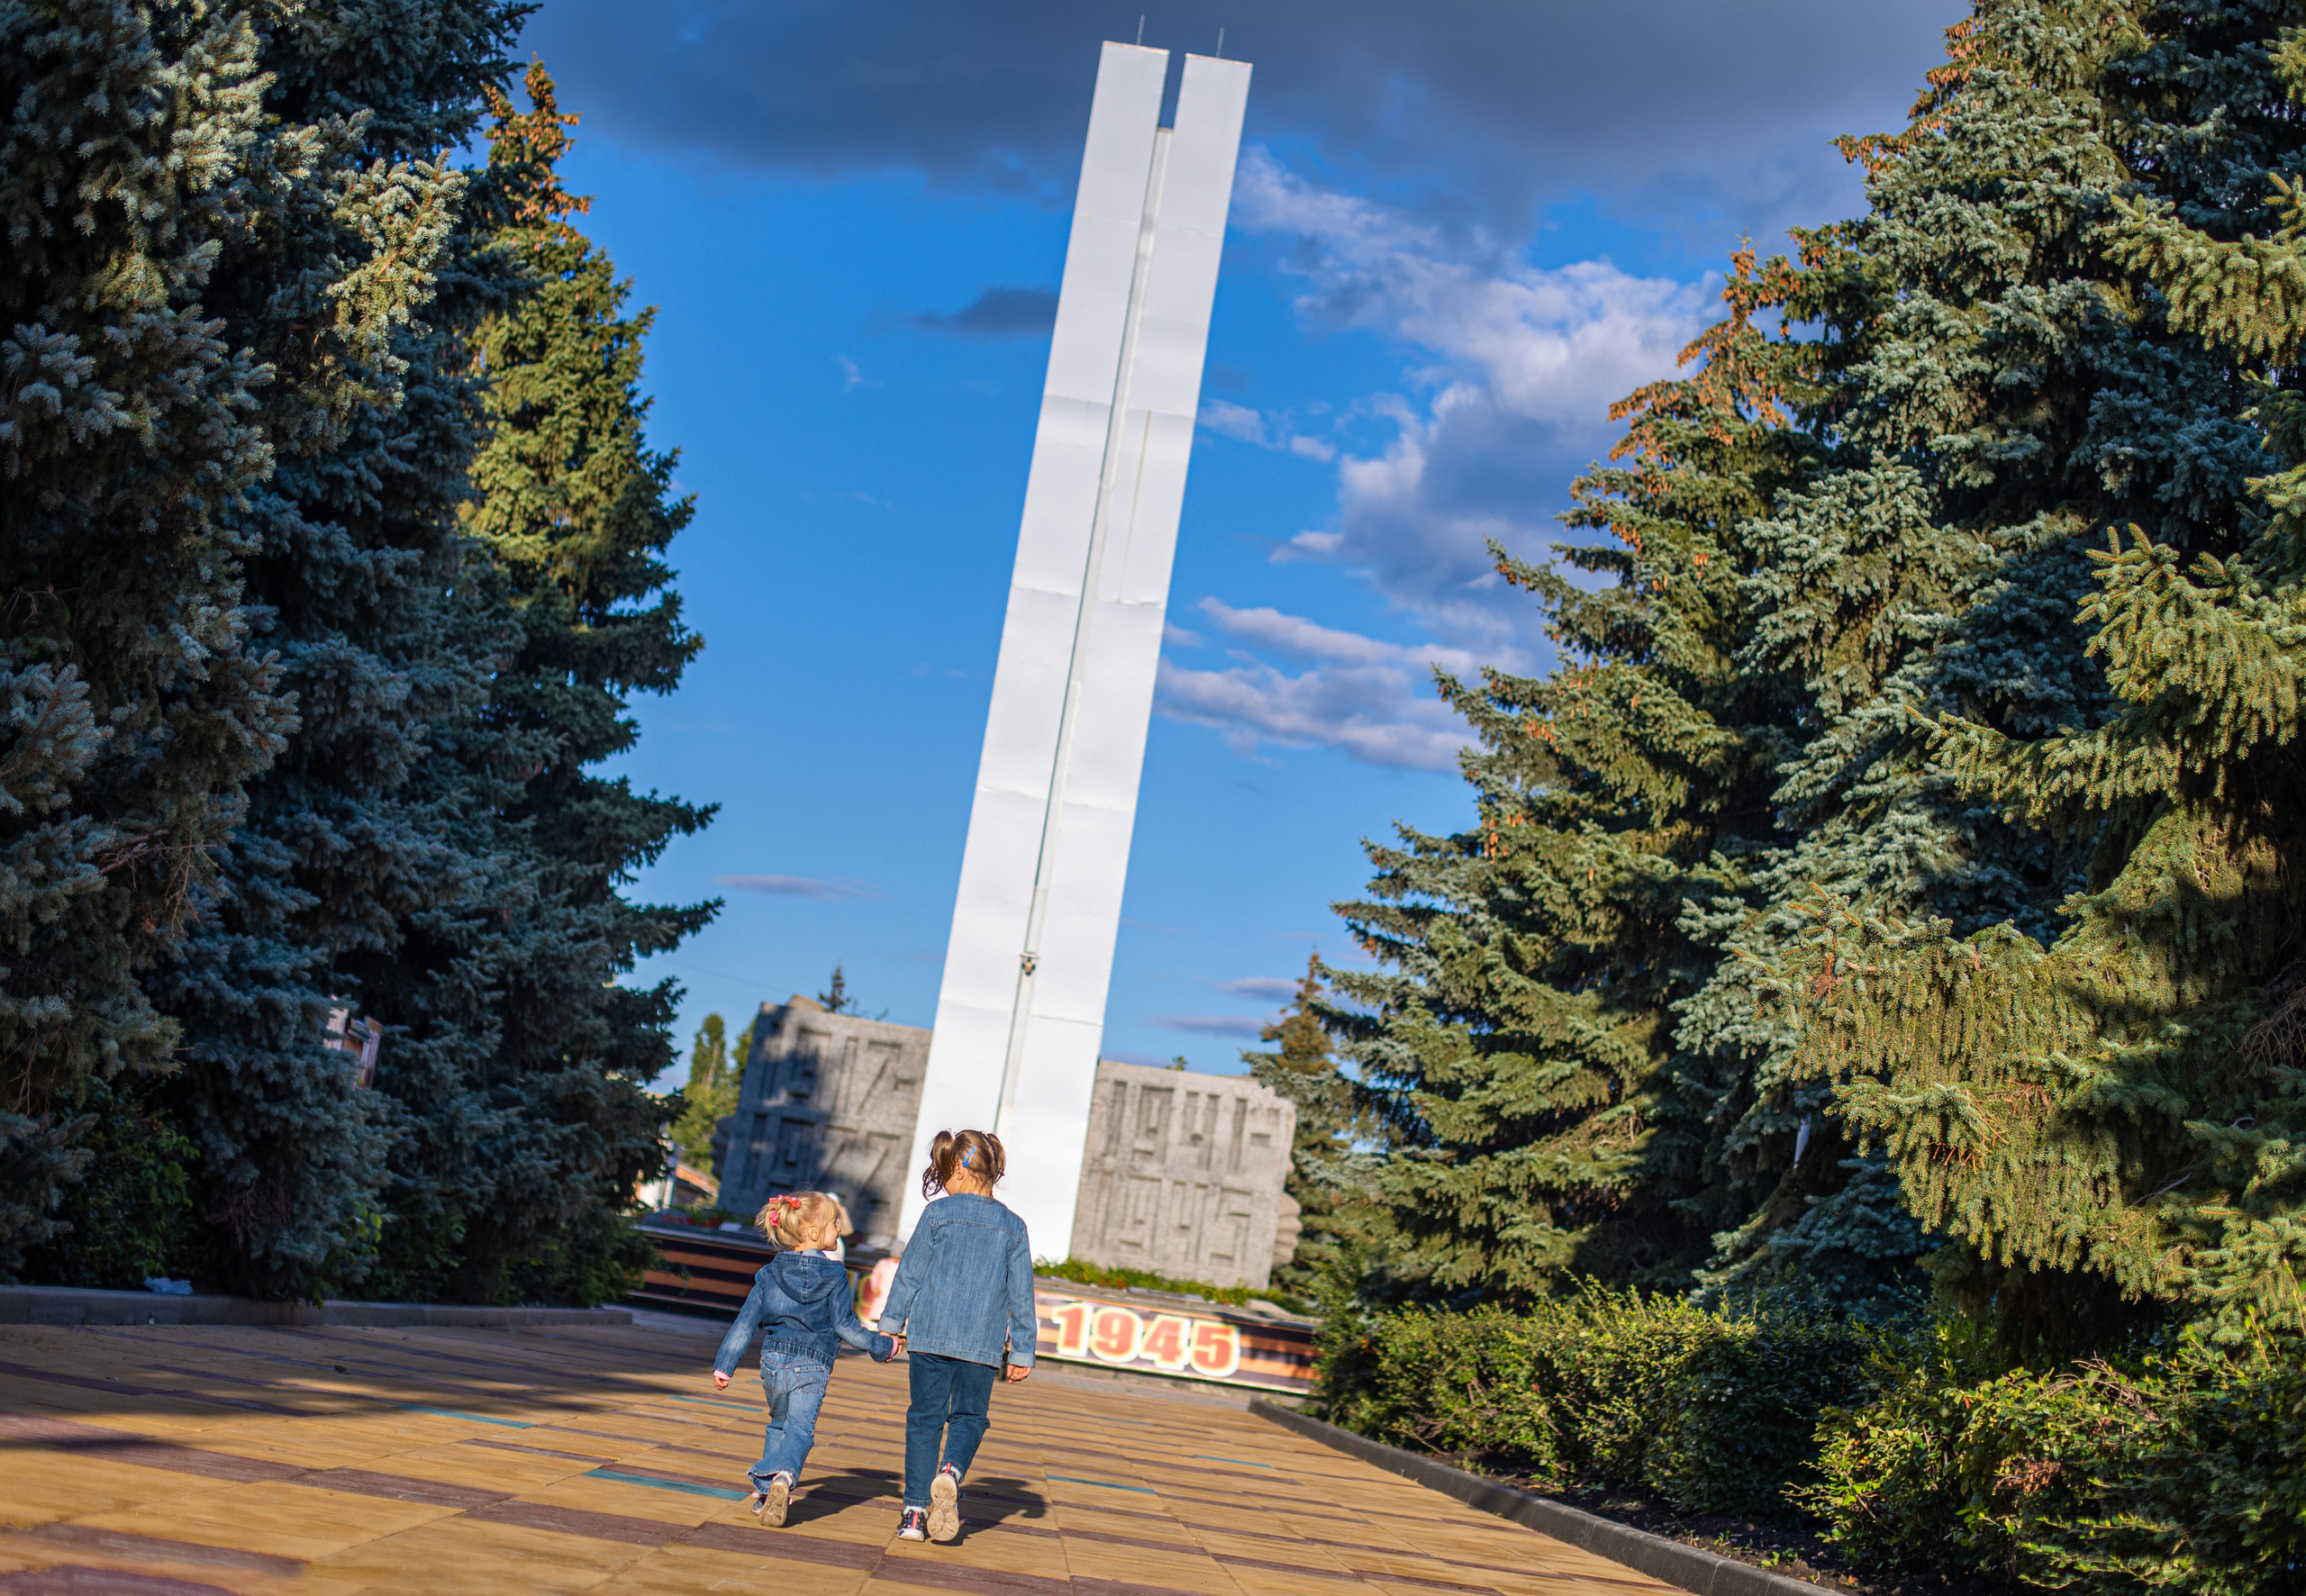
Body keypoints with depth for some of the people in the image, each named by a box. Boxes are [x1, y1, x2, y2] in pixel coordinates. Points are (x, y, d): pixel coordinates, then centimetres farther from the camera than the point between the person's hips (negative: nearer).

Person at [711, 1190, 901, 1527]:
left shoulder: (770, 1274, 6)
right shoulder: (834, 1275, -3)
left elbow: (745, 1323, 5)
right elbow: (845, 1326, -4)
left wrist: (723, 1366, 9)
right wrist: (883, 1346, 7)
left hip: (773, 1360, 4)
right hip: (813, 1366, -4)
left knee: (779, 1424, 24)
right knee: (799, 1430, -5)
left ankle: (765, 1489, 19)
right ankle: (783, 1477, -33)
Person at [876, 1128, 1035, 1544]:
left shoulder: (938, 1213, -2)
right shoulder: (1013, 1228, 4)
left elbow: (909, 1272, 2)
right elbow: (1021, 1296, 6)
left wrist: (891, 1324, 11)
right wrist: (1022, 1351, 11)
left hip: (930, 1335, -1)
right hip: (982, 1342, 1)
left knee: (925, 1417, 7)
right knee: (969, 1416, 15)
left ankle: (915, 1511, 5)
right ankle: (951, 1472, -14)